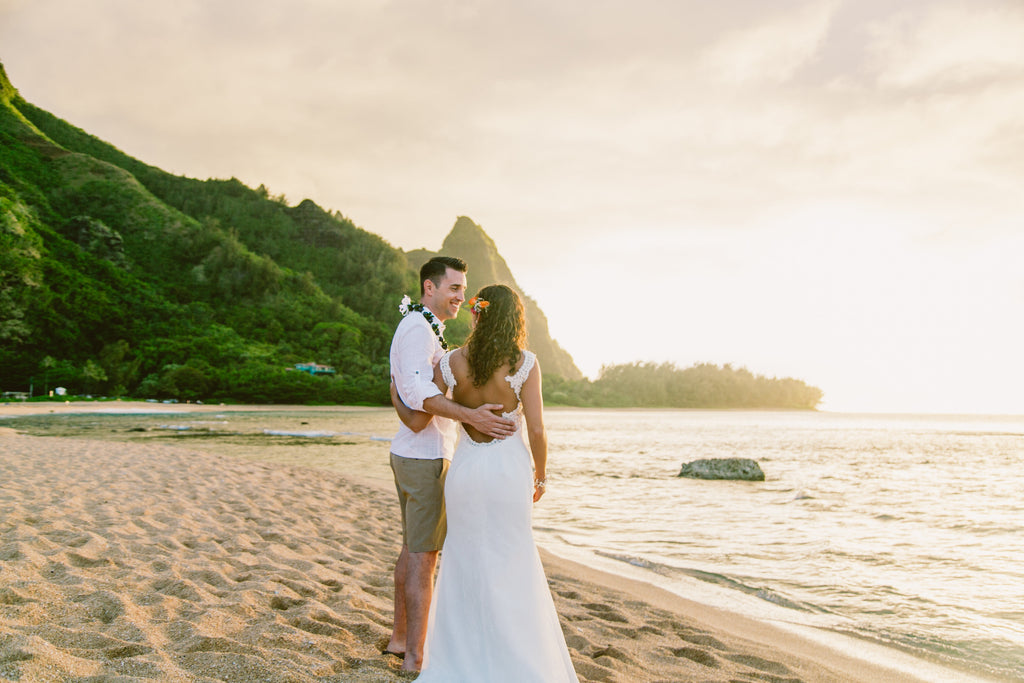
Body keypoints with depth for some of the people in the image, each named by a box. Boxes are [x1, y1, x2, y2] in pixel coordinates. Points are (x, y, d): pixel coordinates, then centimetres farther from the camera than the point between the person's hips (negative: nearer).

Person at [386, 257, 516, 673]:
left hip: (408, 452, 10)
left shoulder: (416, 329, 16)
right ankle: (415, 658, 2)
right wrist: (470, 416, -43)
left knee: (413, 548, 17)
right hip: (426, 458, -10)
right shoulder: (419, 329, -17)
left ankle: (400, 637, 28)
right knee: (424, 556, -5)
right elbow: (417, 391, -33)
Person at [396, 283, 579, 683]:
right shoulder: (524, 363, -10)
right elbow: (537, 430, -12)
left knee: (465, 564, 13)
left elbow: (416, 421, -2)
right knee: (511, 566, 11)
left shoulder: (451, 363, -5)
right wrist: (541, 475, 4)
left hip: (465, 469, 1)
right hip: (510, 470, -1)